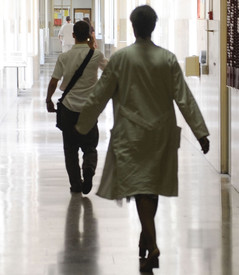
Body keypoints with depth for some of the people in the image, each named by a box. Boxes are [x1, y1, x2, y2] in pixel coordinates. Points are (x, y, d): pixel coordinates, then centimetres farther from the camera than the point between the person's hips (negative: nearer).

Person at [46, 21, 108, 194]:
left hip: (69, 108, 0)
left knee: (70, 149, 11)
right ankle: (89, 167, -18)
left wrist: (49, 100, 14)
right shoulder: (96, 55, -5)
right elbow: (108, 68, 16)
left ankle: (76, 184, 11)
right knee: (90, 145, 10)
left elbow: (53, 82, -3)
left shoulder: (64, 57, -5)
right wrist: (92, 46, 22)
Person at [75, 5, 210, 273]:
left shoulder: (120, 58, -9)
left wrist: (81, 127, 9)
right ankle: (147, 235, 31)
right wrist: (201, 132, -3)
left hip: (131, 135, -3)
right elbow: (184, 98, -6)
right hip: (161, 133, 3)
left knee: (138, 186, -5)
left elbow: (99, 96, -4)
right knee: (153, 186, 17)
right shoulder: (168, 59, -4)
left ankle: (152, 246, -18)